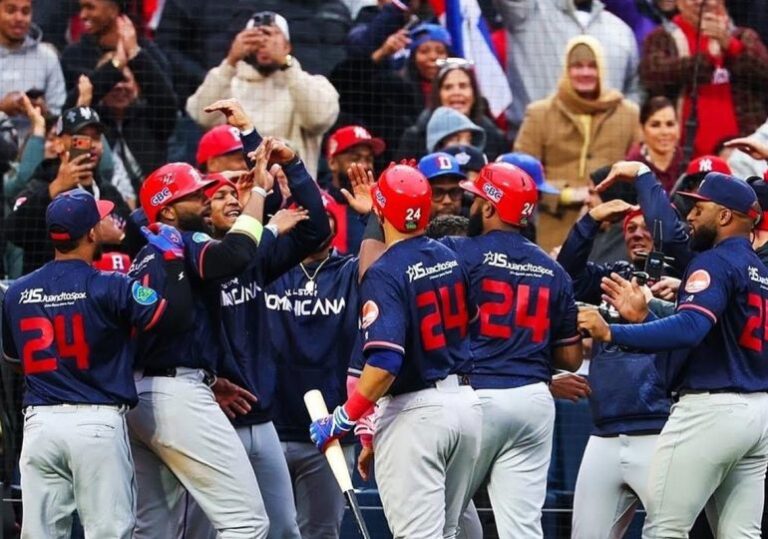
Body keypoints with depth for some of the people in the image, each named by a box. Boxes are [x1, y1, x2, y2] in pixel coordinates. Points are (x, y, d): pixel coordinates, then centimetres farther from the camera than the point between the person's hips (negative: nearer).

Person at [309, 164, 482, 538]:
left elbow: (385, 361, -25)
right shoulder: (450, 259, 7)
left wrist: (342, 420, -17)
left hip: (415, 410, -8)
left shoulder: (385, 274, -16)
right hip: (466, 404, 8)